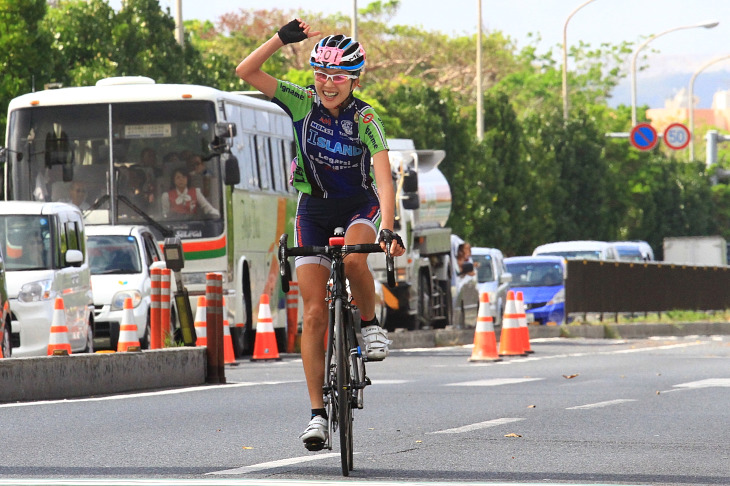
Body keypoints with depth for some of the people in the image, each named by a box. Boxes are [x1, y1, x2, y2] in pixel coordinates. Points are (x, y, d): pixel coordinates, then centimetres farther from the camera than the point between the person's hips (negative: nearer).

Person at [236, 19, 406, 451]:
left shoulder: (366, 120, -21)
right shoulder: (303, 103, -14)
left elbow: (384, 177, -31)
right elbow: (247, 72, -20)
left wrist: (388, 228, -44)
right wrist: (282, 39, -31)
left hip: (359, 205, -2)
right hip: (314, 209, 2)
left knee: (354, 259, -37)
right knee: (314, 313, -7)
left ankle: (370, 323, -7)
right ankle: (318, 413, -5)